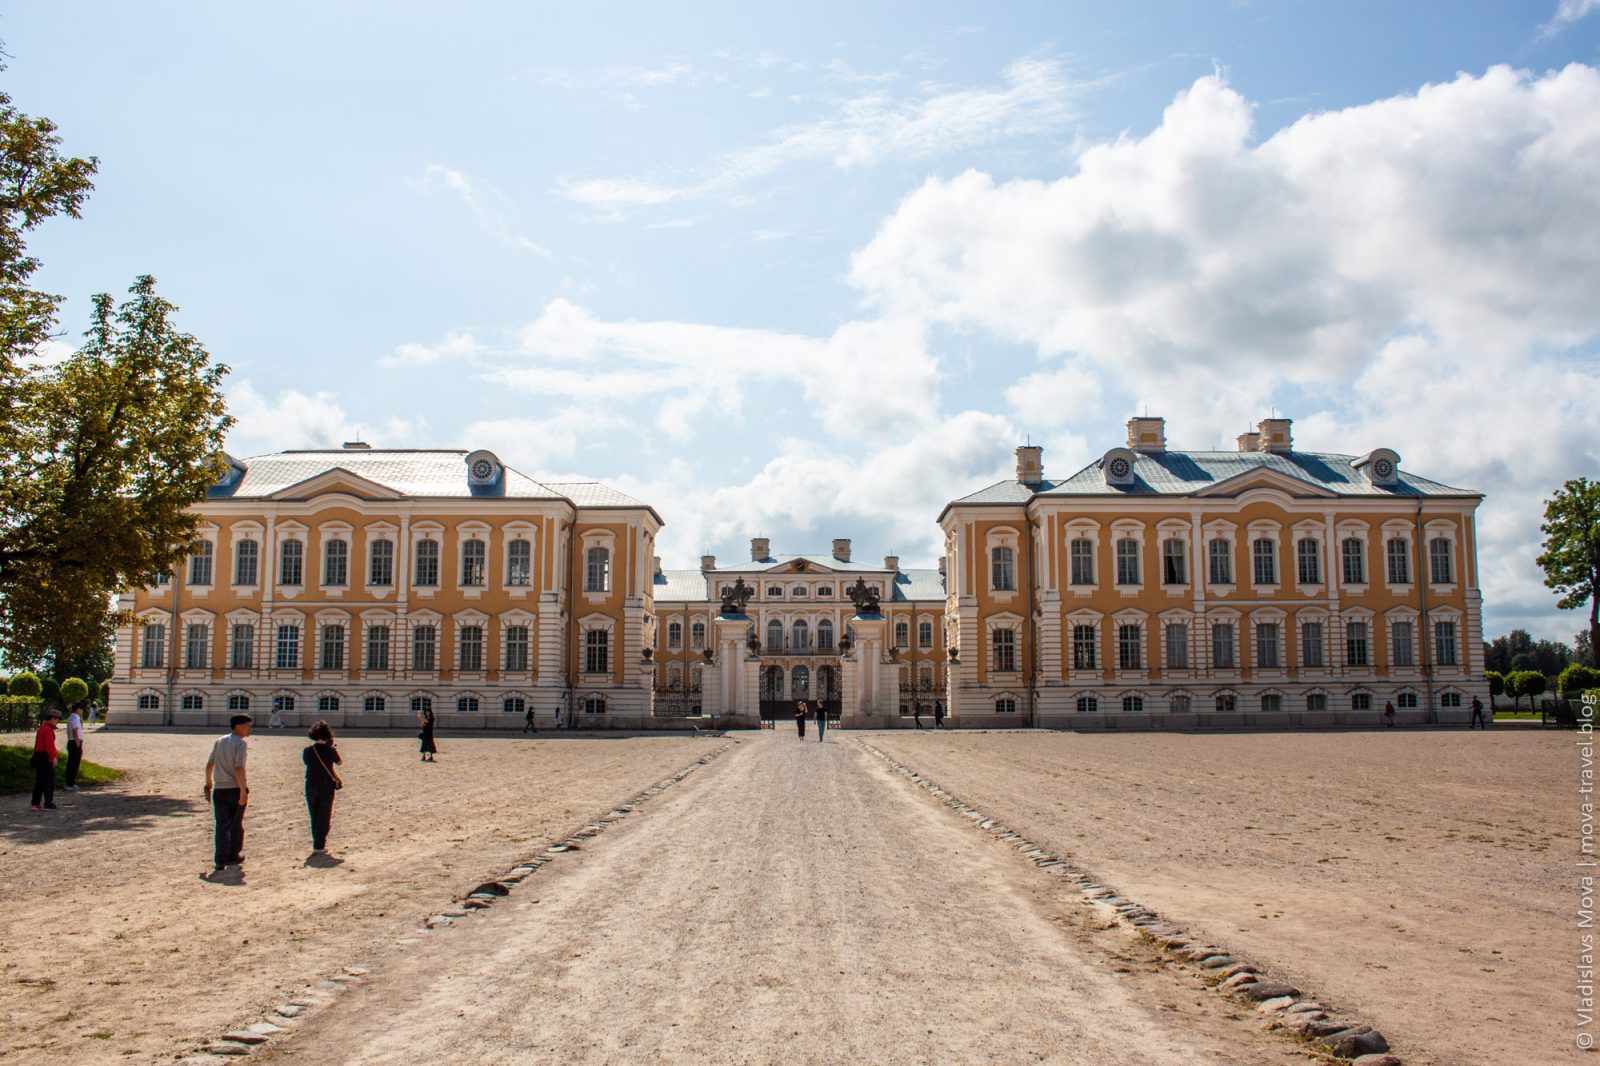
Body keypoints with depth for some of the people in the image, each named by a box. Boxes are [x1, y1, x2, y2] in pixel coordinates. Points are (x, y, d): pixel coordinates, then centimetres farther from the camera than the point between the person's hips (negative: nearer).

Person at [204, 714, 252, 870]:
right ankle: (233, 857, 20)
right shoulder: (240, 744, -11)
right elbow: (239, 768, -20)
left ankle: (220, 859, -1)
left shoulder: (219, 741, 10)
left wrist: (208, 783, 25)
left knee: (222, 825, 6)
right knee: (236, 824, 11)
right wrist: (243, 791, -21)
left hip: (219, 789, 5)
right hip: (236, 788, -5)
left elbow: (209, 765, 13)